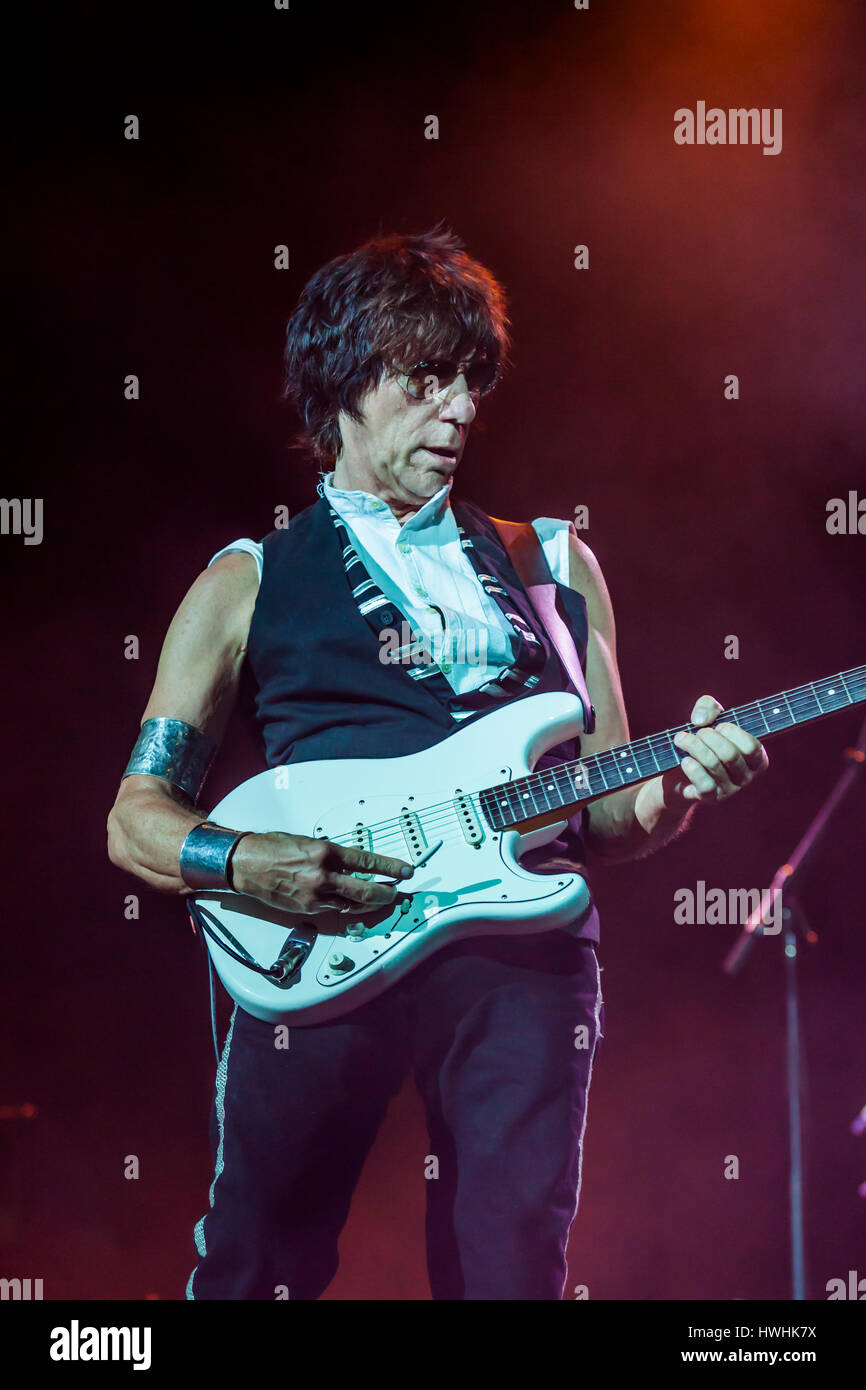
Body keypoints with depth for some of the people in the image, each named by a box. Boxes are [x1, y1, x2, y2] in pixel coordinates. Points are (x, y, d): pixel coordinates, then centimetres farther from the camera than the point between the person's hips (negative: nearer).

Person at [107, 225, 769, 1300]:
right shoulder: (248, 584, 15)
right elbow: (136, 817, 11)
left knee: (511, 1262, -9)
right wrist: (245, 864, -9)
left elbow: (607, 819, 20)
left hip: (522, 935, 2)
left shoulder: (553, 565, 22)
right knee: (254, 1268, -5)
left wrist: (676, 784, -2)